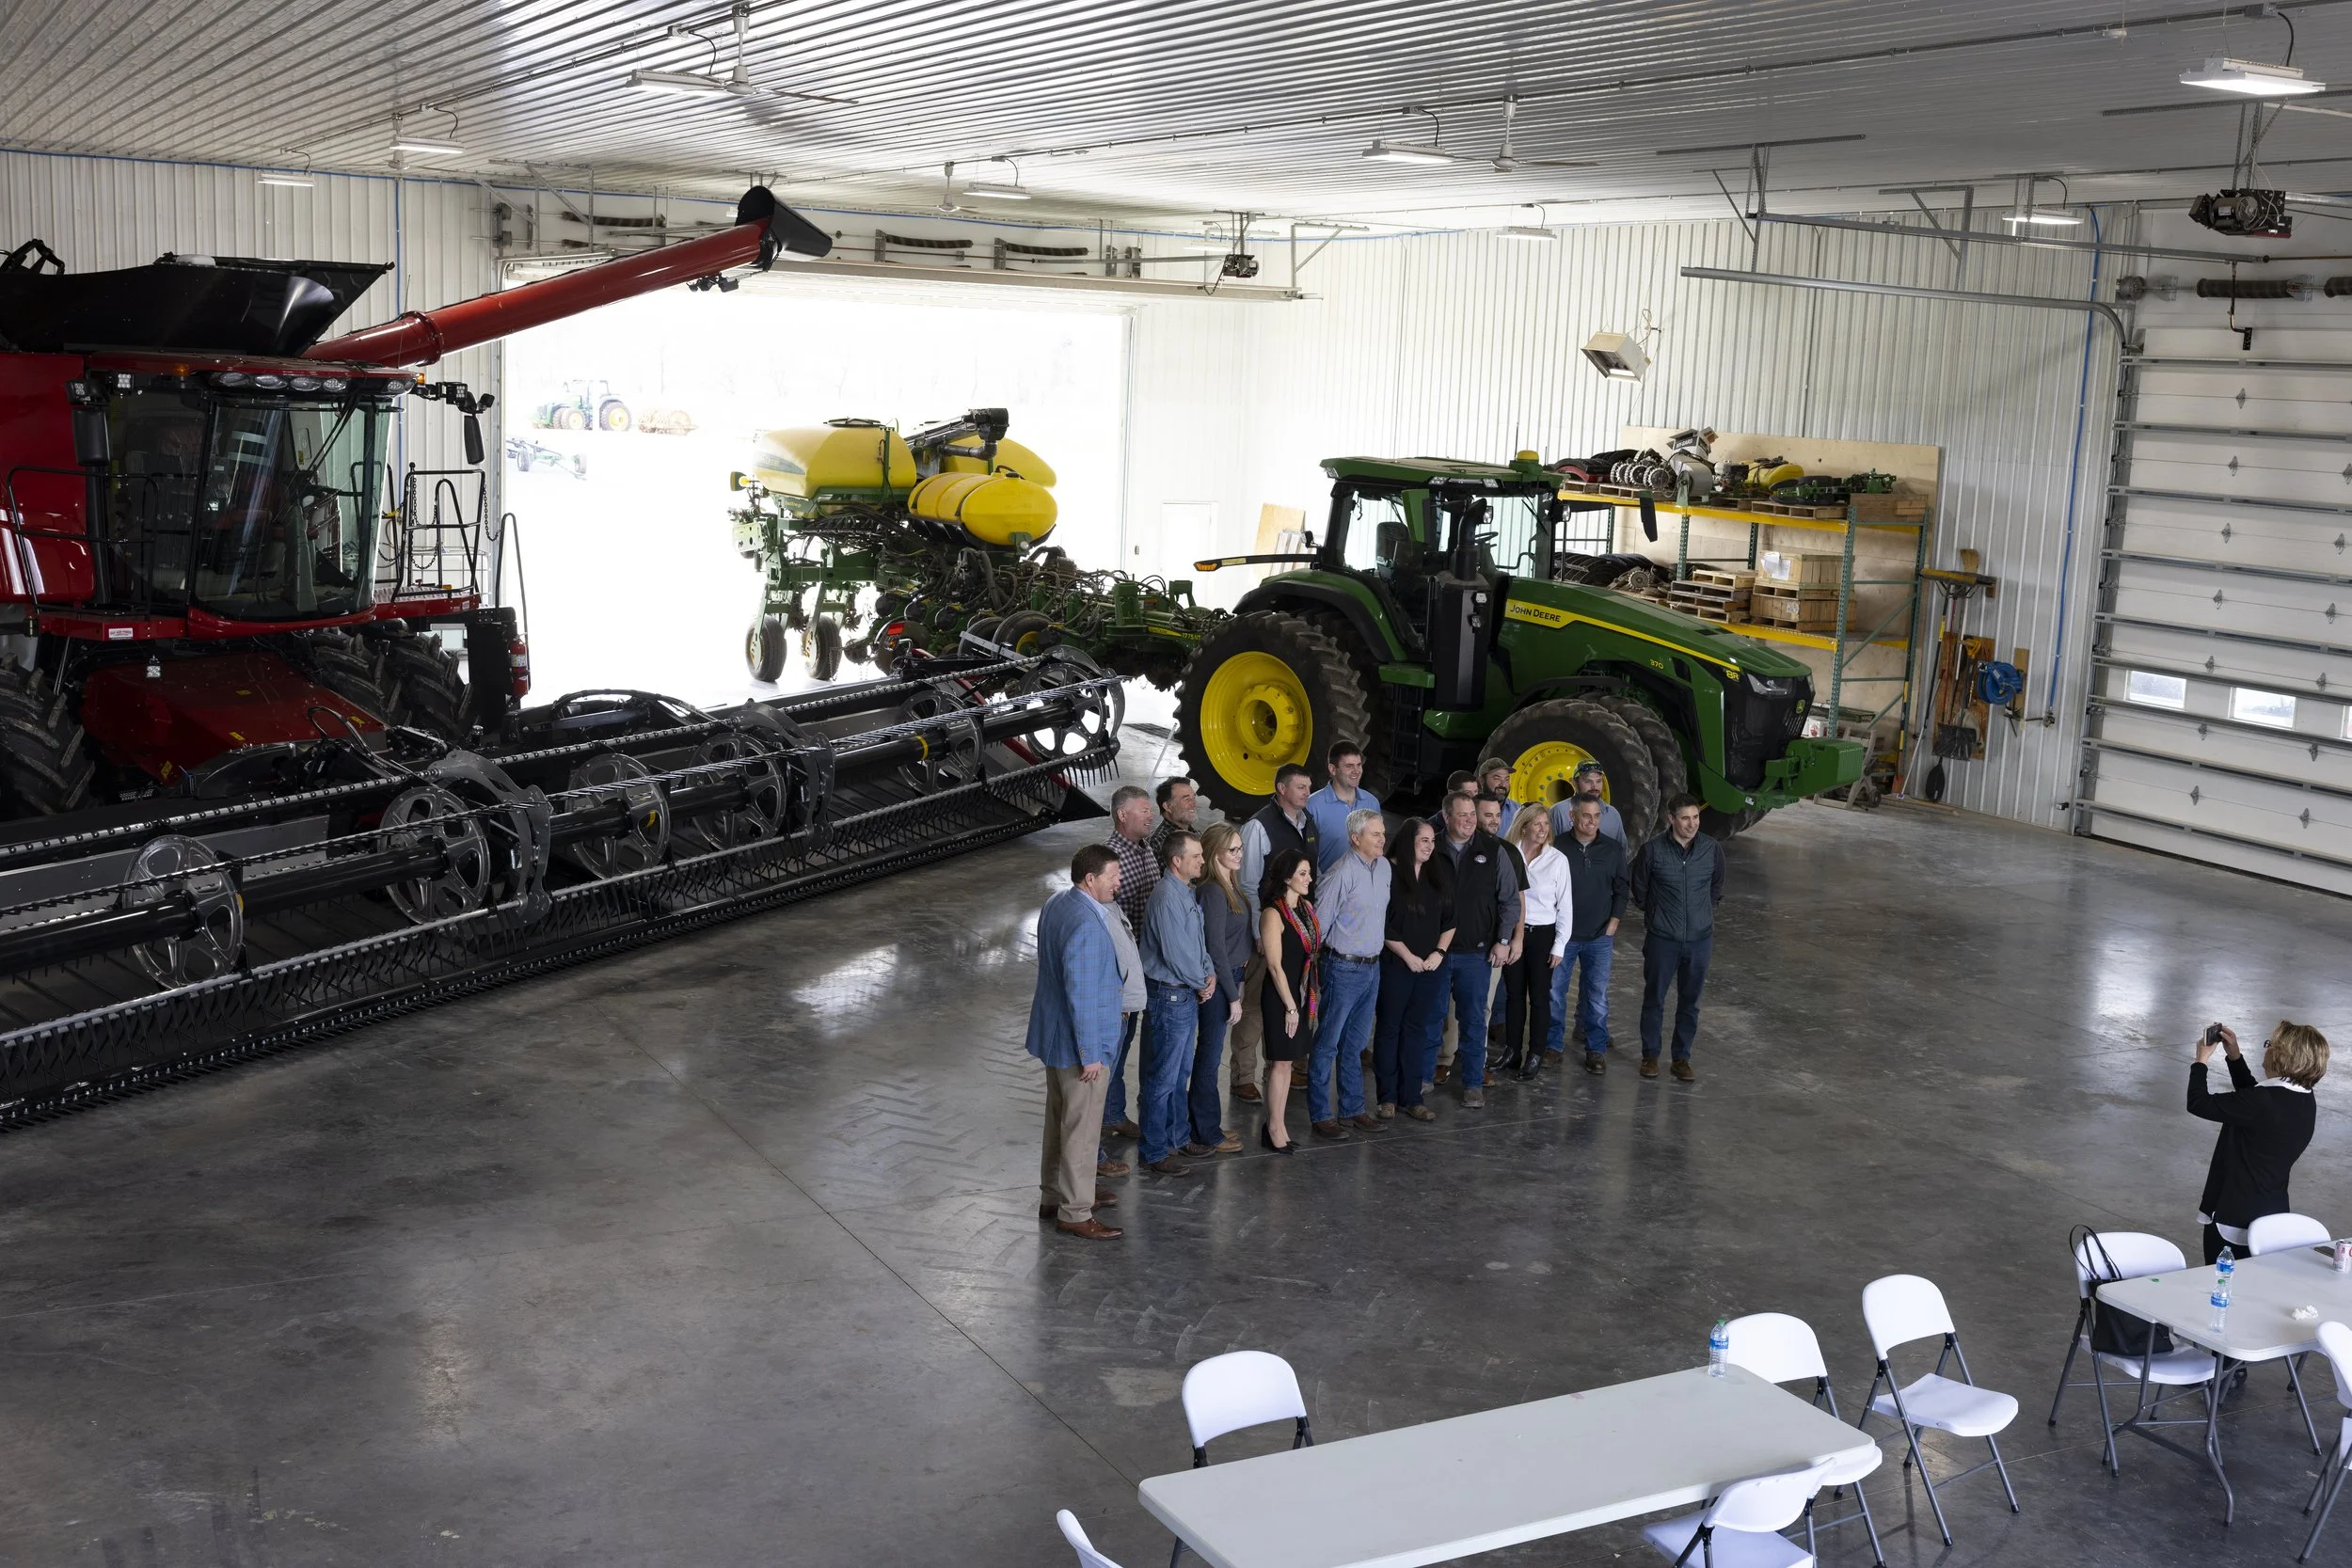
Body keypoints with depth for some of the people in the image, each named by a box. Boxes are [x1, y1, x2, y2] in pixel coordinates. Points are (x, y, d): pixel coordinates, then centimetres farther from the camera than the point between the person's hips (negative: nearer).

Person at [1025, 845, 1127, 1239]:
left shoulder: (1056, 903, 3)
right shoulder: (1085, 925, -29)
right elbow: (1081, 995, -27)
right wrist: (1090, 1055, -20)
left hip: (1053, 1034, 10)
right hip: (1080, 1042, -10)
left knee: (1060, 1117, 22)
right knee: (1081, 1128, 3)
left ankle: (1055, 1194, 36)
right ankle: (1074, 1212, 14)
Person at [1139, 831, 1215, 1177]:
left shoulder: (1187, 892, 9)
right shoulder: (1166, 897, -23)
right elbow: (1175, 953, -24)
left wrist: (1209, 974, 0)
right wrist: (1201, 983, -10)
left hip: (1188, 994, 10)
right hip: (1169, 996, -10)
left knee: (1181, 1071, 22)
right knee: (1163, 1077, -1)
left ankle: (1178, 1136, 37)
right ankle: (1154, 1152, 9)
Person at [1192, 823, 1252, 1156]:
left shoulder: (1228, 887, 9)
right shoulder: (1213, 892, -21)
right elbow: (1216, 949, -21)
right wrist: (1233, 997, -17)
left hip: (1230, 975, 10)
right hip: (1218, 981, -10)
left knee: (1210, 1055, 18)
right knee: (1210, 1056, 1)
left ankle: (1207, 1127, 29)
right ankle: (1205, 1137, 11)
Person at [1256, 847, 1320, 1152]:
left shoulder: (1307, 907, 9)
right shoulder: (1273, 914, -16)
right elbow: (1275, 965, -17)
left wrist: (1310, 997, 11)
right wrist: (1290, 1006, -15)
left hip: (1304, 993, 7)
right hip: (1281, 996, -7)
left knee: (1286, 1061, 11)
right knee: (1281, 1062, -1)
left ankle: (1275, 1124, 18)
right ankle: (1275, 1129, 8)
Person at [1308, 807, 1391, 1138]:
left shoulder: (1384, 867, 7)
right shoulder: (1342, 873, -18)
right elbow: (1320, 921, -14)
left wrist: (1377, 952, 17)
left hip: (1372, 966, 8)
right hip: (1344, 967, -8)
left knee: (1356, 1044, 16)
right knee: (1328, 1044, 1)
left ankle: (1352, 1109, 25)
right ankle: (1320, 1114, 8)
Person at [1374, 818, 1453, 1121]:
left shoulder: (1436, 877, 10)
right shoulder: (1389, 872, -9)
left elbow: (1449, 919, 12)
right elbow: (1381, 924, -13)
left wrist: (1439, 952, -2)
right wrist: (1409, 957, -11)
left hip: (1430, 965, 5)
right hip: (1396, 964, -5)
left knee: (1418, 1029, 7)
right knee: (1390, 1028, 3)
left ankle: (1411, 1097, 13)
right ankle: (1387, 1097, 10)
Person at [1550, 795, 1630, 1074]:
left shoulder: (1613, 849, 0)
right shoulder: (1558, 848, -6)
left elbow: (1622, 889, 7)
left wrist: (1612, 925, 1)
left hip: (1600, 936, 1)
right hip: (1562, 935, -1)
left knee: (1597, 995, 3)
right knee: (1554, 991, 5)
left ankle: (1597, 1049, 12)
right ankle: (1553, 1044, 18)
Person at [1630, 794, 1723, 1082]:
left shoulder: (1712, 849, -5)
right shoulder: (1652, 850, -11)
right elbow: (1639, 891, 5)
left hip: (1700, 939, 2)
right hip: (1662, 939, -2)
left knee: (1689, 1002, 10)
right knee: (1654, 998, 8)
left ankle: (1682, 1058, 22)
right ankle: (1650, 1055, 22)